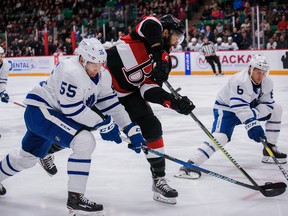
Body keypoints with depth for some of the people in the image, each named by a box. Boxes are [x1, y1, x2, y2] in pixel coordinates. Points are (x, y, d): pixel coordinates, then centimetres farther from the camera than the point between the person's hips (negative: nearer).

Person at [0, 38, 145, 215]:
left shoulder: (102, 76, -1)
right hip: (39, 109, -10)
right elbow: (73, 109, -28)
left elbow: (110, 103, 2)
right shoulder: (71, 72, -28)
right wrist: (102, 123, -22)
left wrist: (131, 129, -5)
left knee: (28, 157, 27)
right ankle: (75, 198, -18)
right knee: (85, 141, -25)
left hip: (54, 114, 10)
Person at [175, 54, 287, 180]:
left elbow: (268, 104, -8)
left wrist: (254, 113, -28)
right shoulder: (240, 81, -31)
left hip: (248, 107, 8)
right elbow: (239, 107, -41)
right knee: (220, 137, -31)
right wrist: (252, 125, -49)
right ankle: (190, 164, -36)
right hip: (226, 109, -8)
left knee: (276, 109, 4)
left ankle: (270, 150, 10)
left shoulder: (267, 82, -7)